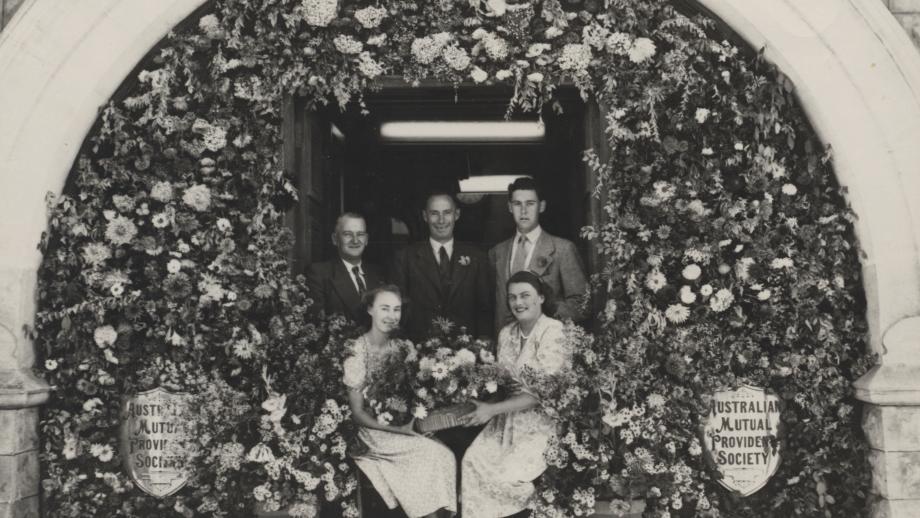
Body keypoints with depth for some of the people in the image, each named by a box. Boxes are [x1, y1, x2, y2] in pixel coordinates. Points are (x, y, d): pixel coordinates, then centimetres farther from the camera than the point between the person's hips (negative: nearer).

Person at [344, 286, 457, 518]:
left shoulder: (402, 347, 4)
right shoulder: (357, 350, -13)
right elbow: (358, 413, -13)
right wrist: (400, 429, -22)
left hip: (406, 426, 5)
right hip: (375, 432, -5)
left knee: (444, 457, -19)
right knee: (437, 455, -21)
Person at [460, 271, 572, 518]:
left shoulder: (553, 332, -16)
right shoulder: (506, 333, 6)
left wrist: (492, 410, -21)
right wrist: (484, 399, -7)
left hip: (544, 421, -6)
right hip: (509, 417, 6)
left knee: (507, 474, -21)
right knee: (472, 460, -13)